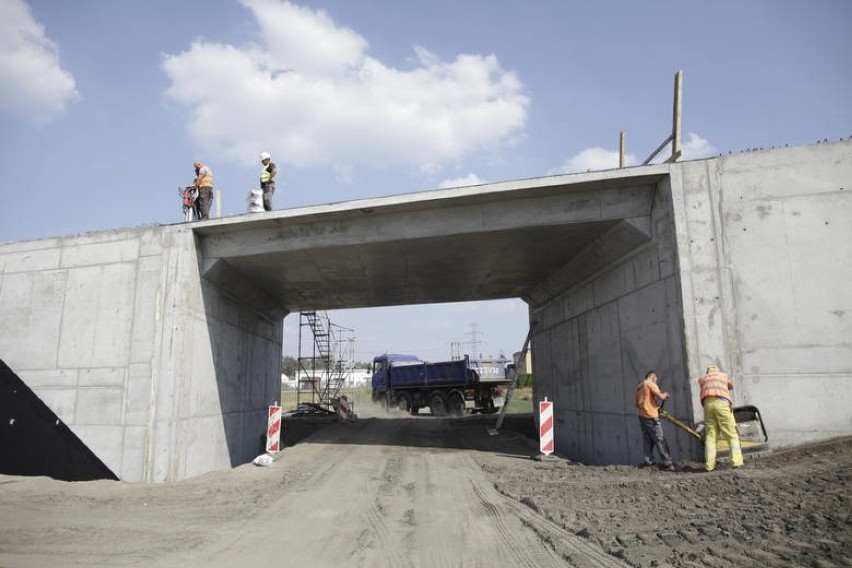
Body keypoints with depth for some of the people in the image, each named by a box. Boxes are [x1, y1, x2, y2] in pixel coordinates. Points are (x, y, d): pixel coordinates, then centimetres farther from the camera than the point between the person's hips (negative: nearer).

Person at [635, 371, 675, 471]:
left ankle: (648, 460, 6)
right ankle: (667, 463, -3)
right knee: (659, 440, -4)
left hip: (642, 416, 8)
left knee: (647, 439, 11)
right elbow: (660, 396, -16)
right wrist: (665, 395, 4)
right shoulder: (650, 384, -6)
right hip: (651, 417, -8)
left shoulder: (639, 387, 18)